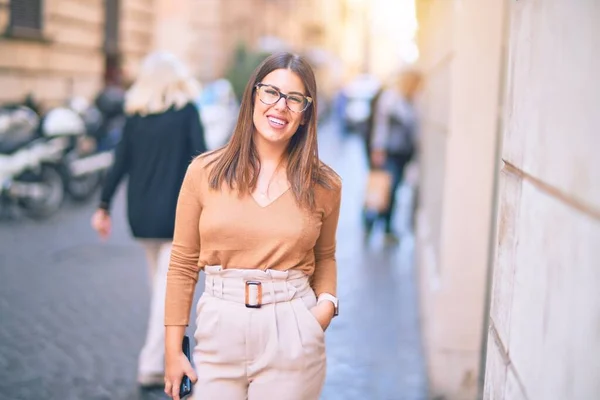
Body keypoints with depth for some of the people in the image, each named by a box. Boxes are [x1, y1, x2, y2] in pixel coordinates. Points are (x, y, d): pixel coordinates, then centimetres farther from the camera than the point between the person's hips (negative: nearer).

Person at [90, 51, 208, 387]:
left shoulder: (135, 115, 6)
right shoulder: (187, 111, -4)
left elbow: (121, 163, 4)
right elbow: (199, 159, -8)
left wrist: (104, 207, 8)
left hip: (141, 214, 5)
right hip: (176, 212, -5)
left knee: (160, 284, 18)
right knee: (169, 286, -3)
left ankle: (168, 351, 29)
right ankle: (152, 365, -6)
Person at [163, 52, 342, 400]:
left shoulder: (324, 185, 0)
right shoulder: (205, 173, -2)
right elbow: (183, 264, 2)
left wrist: (327, 302, -4)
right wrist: (173, 351, 3)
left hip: (292, 334, 0)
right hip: (219, 330, 0)